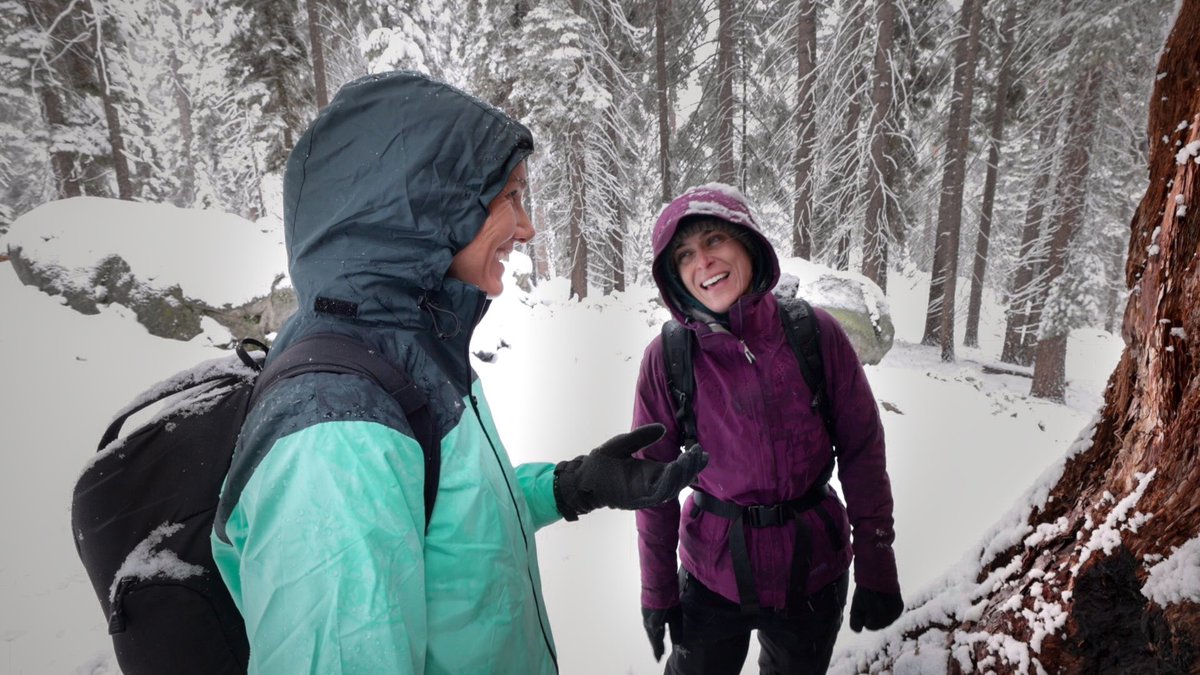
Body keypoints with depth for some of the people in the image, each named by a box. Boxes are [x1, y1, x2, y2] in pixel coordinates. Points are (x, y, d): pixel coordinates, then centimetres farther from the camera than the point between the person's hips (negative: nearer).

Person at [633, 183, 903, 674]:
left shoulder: (816, 333, -13)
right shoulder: (668, 357, -16)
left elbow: (863, 452, -6)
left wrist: (877, 571, -3)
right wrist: (656, 590, 0)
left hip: (814, 570, 2)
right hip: (713, 573, -1)